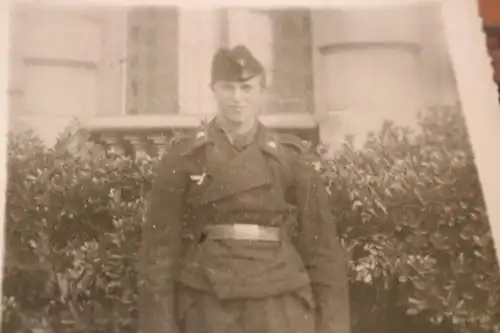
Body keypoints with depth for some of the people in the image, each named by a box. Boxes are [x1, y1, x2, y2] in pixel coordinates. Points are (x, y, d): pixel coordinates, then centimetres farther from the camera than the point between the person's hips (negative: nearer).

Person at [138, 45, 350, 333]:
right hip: (206, 306, 0)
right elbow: (161, 245, 2)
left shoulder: (291, 157, 4)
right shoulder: (183, 157, 2)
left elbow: (322, 244, 4)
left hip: (280, 307, 0)